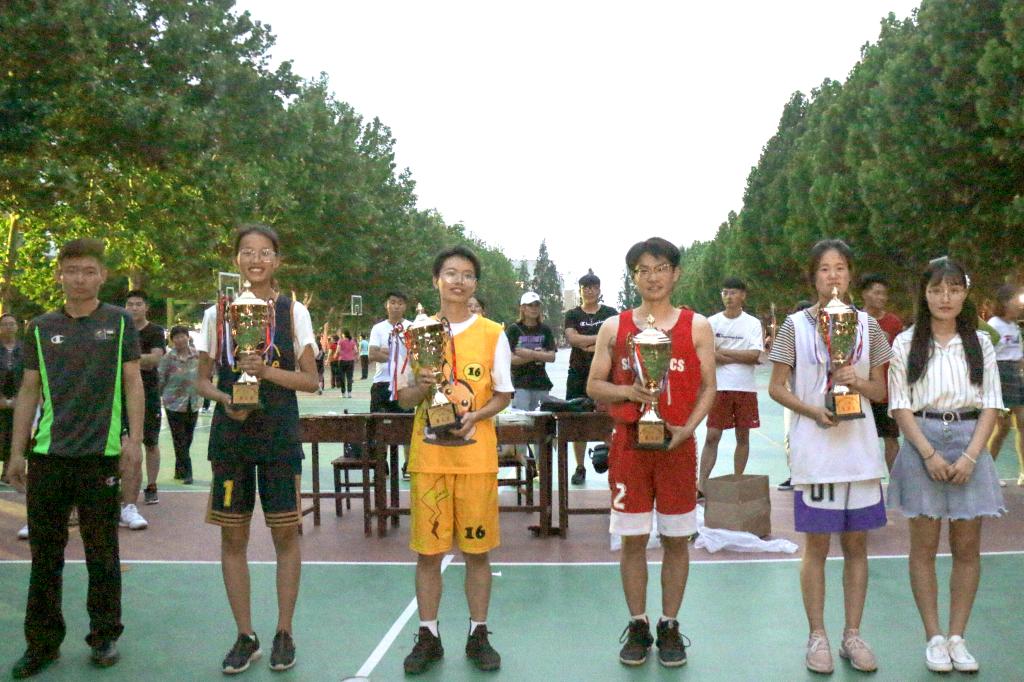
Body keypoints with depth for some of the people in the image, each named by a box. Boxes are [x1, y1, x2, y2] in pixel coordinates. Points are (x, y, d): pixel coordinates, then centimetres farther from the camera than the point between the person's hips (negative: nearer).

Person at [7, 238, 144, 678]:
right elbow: (29, 390, 11)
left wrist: (135, 437, -9)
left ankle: (105, 636, 20)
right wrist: (16, 452, 8)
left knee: (102, 550, 6)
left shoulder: (119, 322, 3)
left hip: (101, 452, -2)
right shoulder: (41, 328, 8)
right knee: (45, 551, 8)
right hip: (47, 454, 3)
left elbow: (132, 381, 1)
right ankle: (42, 641, 20)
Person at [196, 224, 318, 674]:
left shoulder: (293, 312, 1)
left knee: (285, 532, 3)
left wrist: (267, 371, -16)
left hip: (279, 433, -1)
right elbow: (203, 380, 8)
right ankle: (245, 636, 19)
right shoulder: (218, 313, 5)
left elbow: (311, 380, 0)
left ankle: (284, 633, 17)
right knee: (233, 535, 6)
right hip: (231, 433, 2)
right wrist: (225, 398, -12)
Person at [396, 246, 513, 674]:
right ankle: (428, 636, 18)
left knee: (477, 550, 5)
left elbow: (503, 394, 6)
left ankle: (478, 635, 19)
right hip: (428, 456, 1)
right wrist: (419, 389, -14)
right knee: (428, 550, 5)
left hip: (477, 456, -1)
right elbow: (403, 397, 8)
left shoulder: (493, 334, 3)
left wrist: (475, 415, -12)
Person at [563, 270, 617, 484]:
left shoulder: (610, 313, 8)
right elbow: (572, 337, -9)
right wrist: (602, 338, -11)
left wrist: (587, 344, -12)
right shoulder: (573, 315, 9)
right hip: (578, 374, 1)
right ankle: (580, 468, 11)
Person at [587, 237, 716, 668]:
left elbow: (708, 386, 3)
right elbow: (594, 386, 6)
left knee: (676, 538, 6)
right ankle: (637, 626, 19)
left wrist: (688, 428, -11)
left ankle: (670, 627, 20)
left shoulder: (697, 326, 3)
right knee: (633, 538, 5)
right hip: (629, 441, 0)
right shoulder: (614, 327, 5)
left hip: (677, 443, 0)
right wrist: (628, 391, -13)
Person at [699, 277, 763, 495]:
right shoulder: (712, 322, 3)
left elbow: (755, 354, -9)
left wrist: (723, 352, -9)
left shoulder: (753, 323, 3)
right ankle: (701, 485, -4)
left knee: (743, 436, 7)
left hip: (746, 388, 1)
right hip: (719, 387, -1)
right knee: (712, 436, -4)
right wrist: (742, 358, -9)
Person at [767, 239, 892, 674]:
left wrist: (860, 382, -12)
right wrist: (814, 412, -16)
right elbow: (776, 388, -1)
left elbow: (881, 391, 10)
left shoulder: (867, 324, 7)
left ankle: (852, 635, 21)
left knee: (856, 543, 9)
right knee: (817, 544, 4)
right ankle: (817, 636, 16)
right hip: (814, 448, -3)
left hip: (860, 447, 3)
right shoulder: (796, 325, -1)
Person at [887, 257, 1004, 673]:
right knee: (924, 546, 2)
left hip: (969, 444, 2)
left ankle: (957, 637, 14)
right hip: (922, 443, -2)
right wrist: (930, 454, -12)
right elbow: (900, 406, -1)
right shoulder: (907, 343, 2)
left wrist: (970, 456, -9)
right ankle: (934, 638, 12)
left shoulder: (979, 342, 7)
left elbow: (991, 405, 4)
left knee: (967, 548, 4)